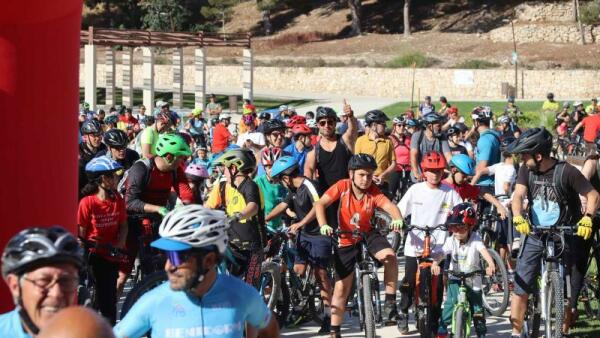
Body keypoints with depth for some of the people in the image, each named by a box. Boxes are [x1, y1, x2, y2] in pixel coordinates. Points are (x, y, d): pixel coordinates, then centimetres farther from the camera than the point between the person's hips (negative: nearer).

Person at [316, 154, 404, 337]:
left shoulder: (374, 192, -15)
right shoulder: (342, 186, -16)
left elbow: (390, 206, -30)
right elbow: (320, 204, -23)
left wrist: (398, 219, -52)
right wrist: (323, 225, -40)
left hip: (368, 235, 0)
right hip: (346, 241, 0)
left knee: (389, 256, -30)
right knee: (341, 288, 3)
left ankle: (390, 303, -16)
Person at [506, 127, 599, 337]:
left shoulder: (566, 172, -16)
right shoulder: (527, 170, -4)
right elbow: (518, 195, -15)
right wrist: (518, 217, -35)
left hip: (565, 238, -3)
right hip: (534, 236, 3)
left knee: (568, 292, 2)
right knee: (520, 287, -4)